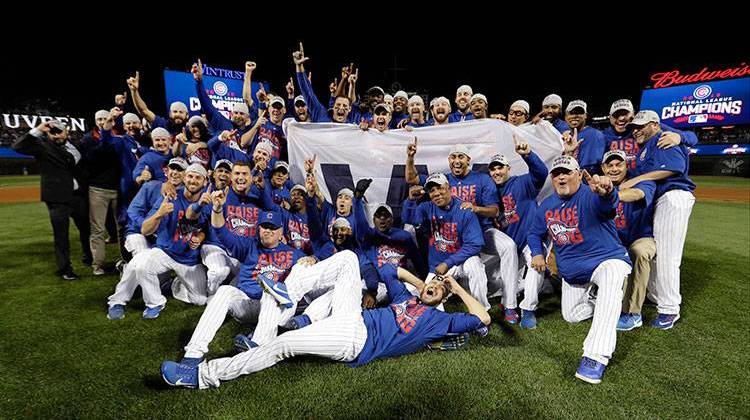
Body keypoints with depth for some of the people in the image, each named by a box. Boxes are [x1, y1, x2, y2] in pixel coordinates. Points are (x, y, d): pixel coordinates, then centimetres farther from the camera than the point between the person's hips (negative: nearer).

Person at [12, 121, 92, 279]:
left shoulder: (74, 145, 10)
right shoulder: (42, 145, -2)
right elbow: (17, 146, -16)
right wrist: (37, 130, -18)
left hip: (79, 195, 4)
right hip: (57, 198, -4)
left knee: (87, 228, 17)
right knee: (61, 234, 3)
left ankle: (89, 257, 38)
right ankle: (65, 268, 16)